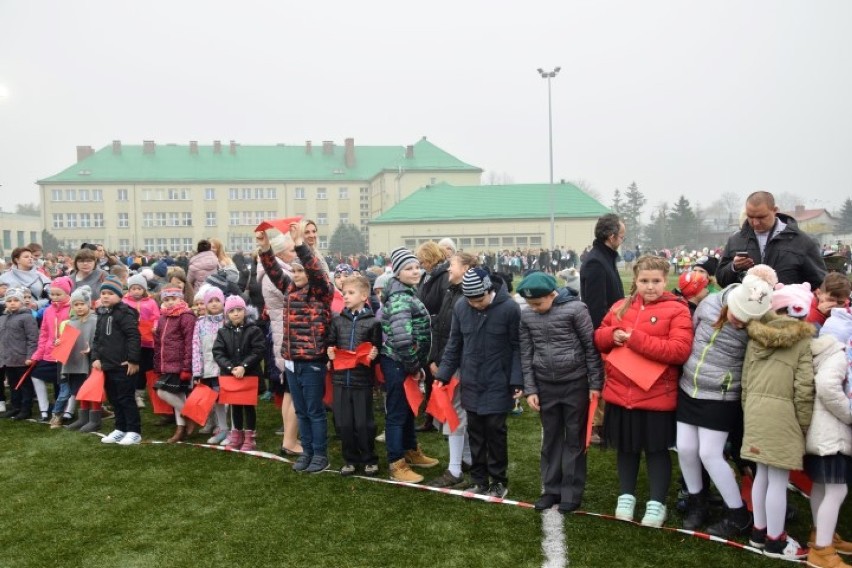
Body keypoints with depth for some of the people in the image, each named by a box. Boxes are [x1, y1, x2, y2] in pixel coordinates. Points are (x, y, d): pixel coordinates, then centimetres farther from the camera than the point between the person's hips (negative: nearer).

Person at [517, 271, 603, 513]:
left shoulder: (575, 308, -14)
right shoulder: (526, 315, -2)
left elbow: (591, 347, -9)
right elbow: (526, 354, 4)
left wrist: (595, 384, -8)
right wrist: (530, 389, 2)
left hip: (575, 383, -4)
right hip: (545, 385, 4)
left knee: (574, 437, 7)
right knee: (550, 438, 13)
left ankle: (572, 492, 19)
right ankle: (551, 489, 25)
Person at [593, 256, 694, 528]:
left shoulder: (677, 310, -9)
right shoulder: (621, 307, 6)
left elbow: (680, 350, -21)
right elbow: (599, 338, 12)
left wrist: (635, 339, -23)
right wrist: (612, 334, -11)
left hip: (657, 395, -4)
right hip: (620, 392, 4)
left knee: (657, 450, 11)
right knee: (626, 448, 17)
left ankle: (656, 504, 26)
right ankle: (626, 497, 34)